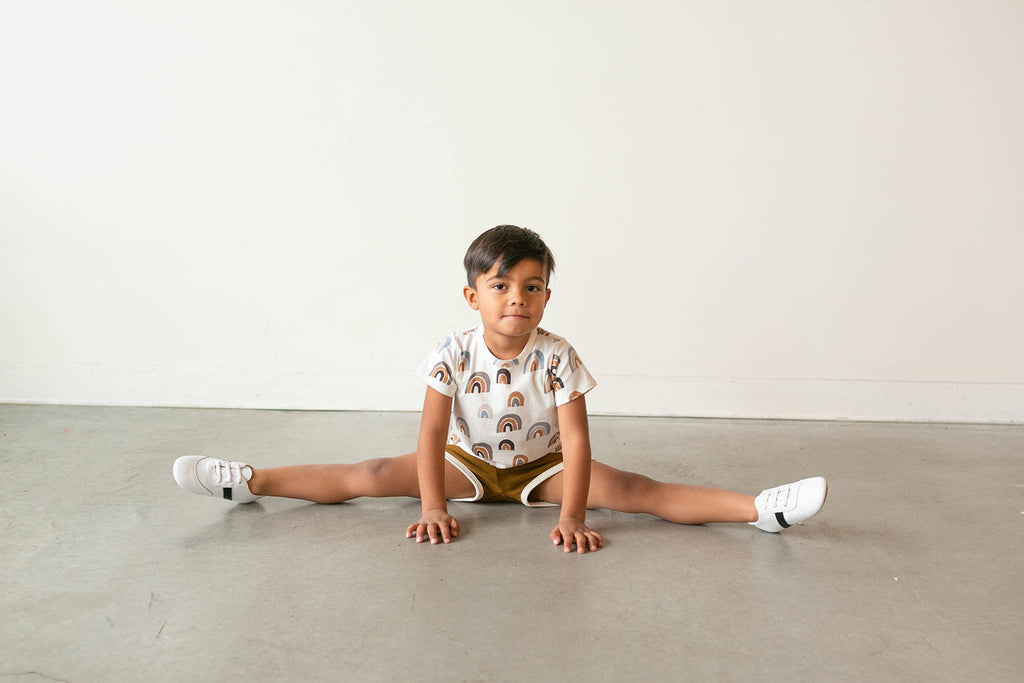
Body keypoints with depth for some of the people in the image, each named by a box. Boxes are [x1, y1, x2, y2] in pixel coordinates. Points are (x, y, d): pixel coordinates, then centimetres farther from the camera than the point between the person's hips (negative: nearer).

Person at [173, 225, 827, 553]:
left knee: (632, 488, -20)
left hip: (540, 467, -1)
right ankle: (247, 481, -5)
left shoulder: (558, 357, -22)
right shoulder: (453, 354, -19)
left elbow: (576, 441, -24)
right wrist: (433, 508, -24)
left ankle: (760, 508, -28)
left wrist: (572, 518, -32)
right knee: (373, 476, -12)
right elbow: (432, 434, -19)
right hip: (468, 461, 2)